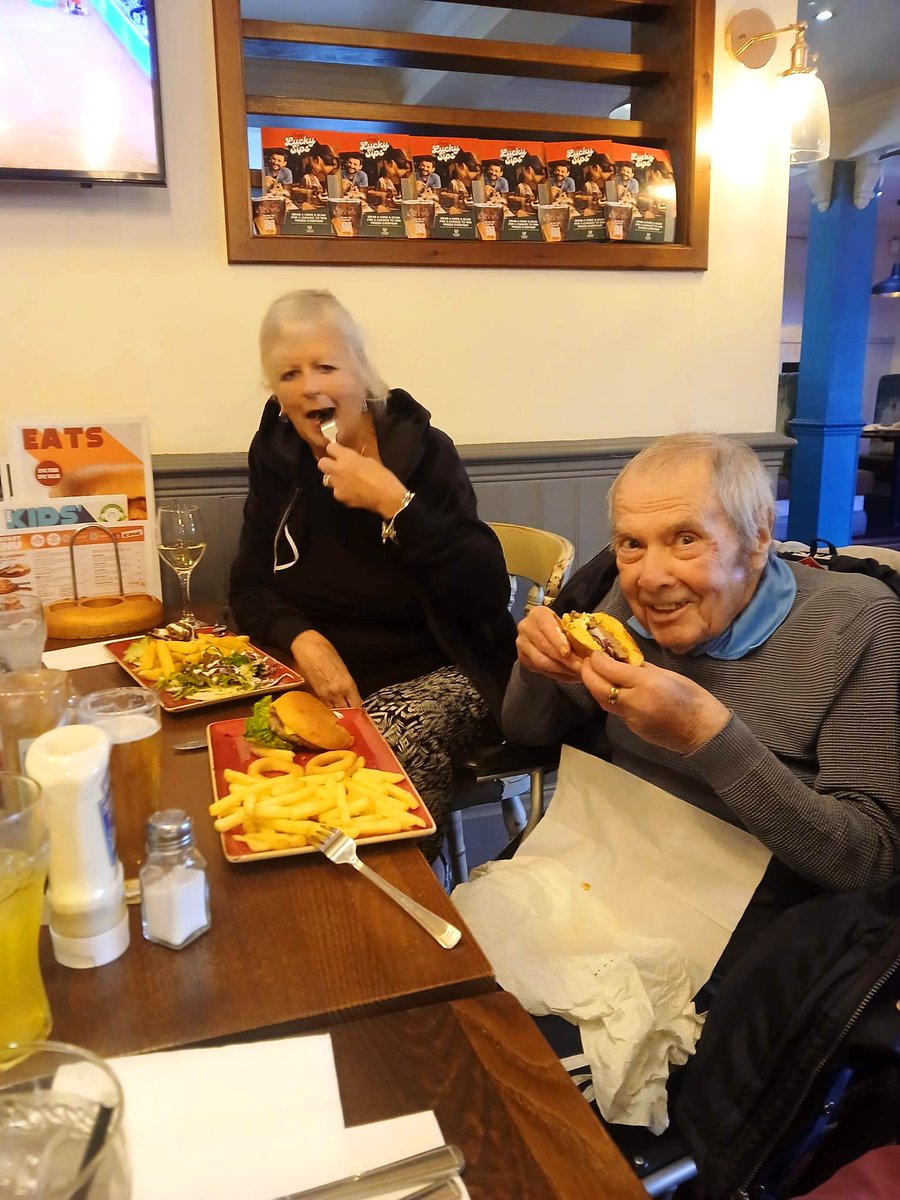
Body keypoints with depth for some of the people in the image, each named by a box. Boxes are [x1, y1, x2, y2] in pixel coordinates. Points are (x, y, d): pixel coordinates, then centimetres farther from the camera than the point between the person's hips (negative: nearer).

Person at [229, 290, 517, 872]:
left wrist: (393, 502, -26)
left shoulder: (423, 451, -9)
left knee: (391, 744, -33)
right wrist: (304, 640, -17)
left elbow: (488, 596, -17)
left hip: (436, 676, -4)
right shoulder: (278, 457, 4)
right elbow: (249, 588, 4)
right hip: (327, 673, 4)